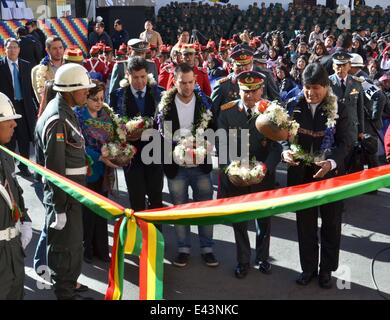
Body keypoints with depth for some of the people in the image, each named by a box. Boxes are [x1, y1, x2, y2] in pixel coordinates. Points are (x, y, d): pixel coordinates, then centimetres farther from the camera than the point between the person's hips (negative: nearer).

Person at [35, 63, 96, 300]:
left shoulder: (66, 111, 9)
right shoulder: (57, 119, -21)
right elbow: (55, 167, -23)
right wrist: (59, 207, -21)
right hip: (62, 193, -10)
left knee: (74, 242, 21)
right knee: (65, 245, 2)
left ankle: (69, 284, 38)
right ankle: (66, 293, 17)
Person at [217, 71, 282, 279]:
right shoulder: (227, 112, -7)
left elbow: (276, 145, -11)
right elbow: (223, 144, -8)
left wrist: (266, 166, -28)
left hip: (264, 174, 0)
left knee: (264, 219, 17)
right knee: (239, 221, 13)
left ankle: (262, 258, 40)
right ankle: (243, 261, 33)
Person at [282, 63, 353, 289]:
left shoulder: (340, 109, -6)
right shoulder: (295, 107, -1)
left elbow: (346, 142, -9)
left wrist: (331, 163, -27)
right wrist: (286, 151, -20)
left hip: (331, 174, -1)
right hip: (301, 174, 2)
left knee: (331, 223, 12)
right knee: (305, 223, 13)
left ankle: (327, 269, 30)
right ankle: (308, 267, 30)